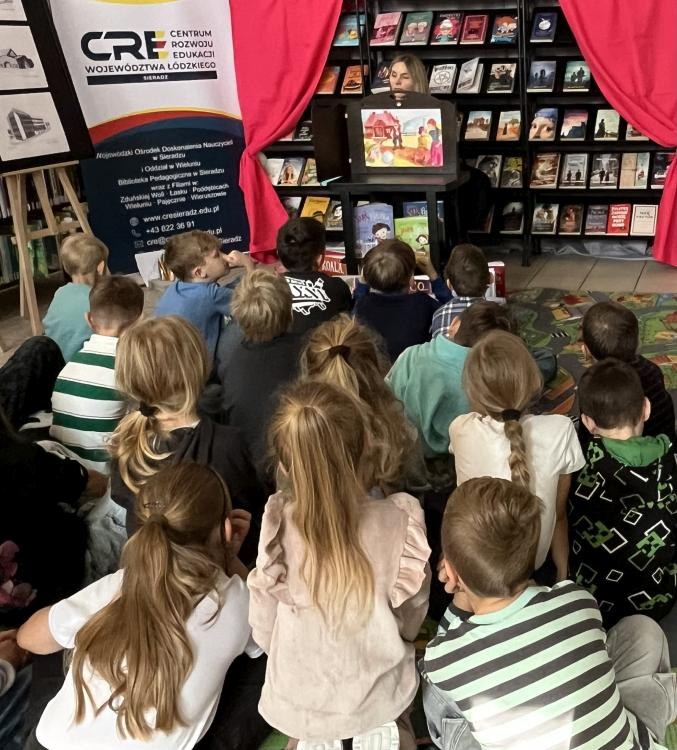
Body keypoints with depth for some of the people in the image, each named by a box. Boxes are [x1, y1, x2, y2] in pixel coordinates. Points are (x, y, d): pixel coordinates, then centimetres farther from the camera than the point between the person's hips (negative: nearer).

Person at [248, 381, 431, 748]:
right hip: (380, 698, -1)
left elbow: (264, 634, -10)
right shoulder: (400, 523, -25)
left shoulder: (277, 529, -24)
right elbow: (410, 623, -8)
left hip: (298, 706, 2)